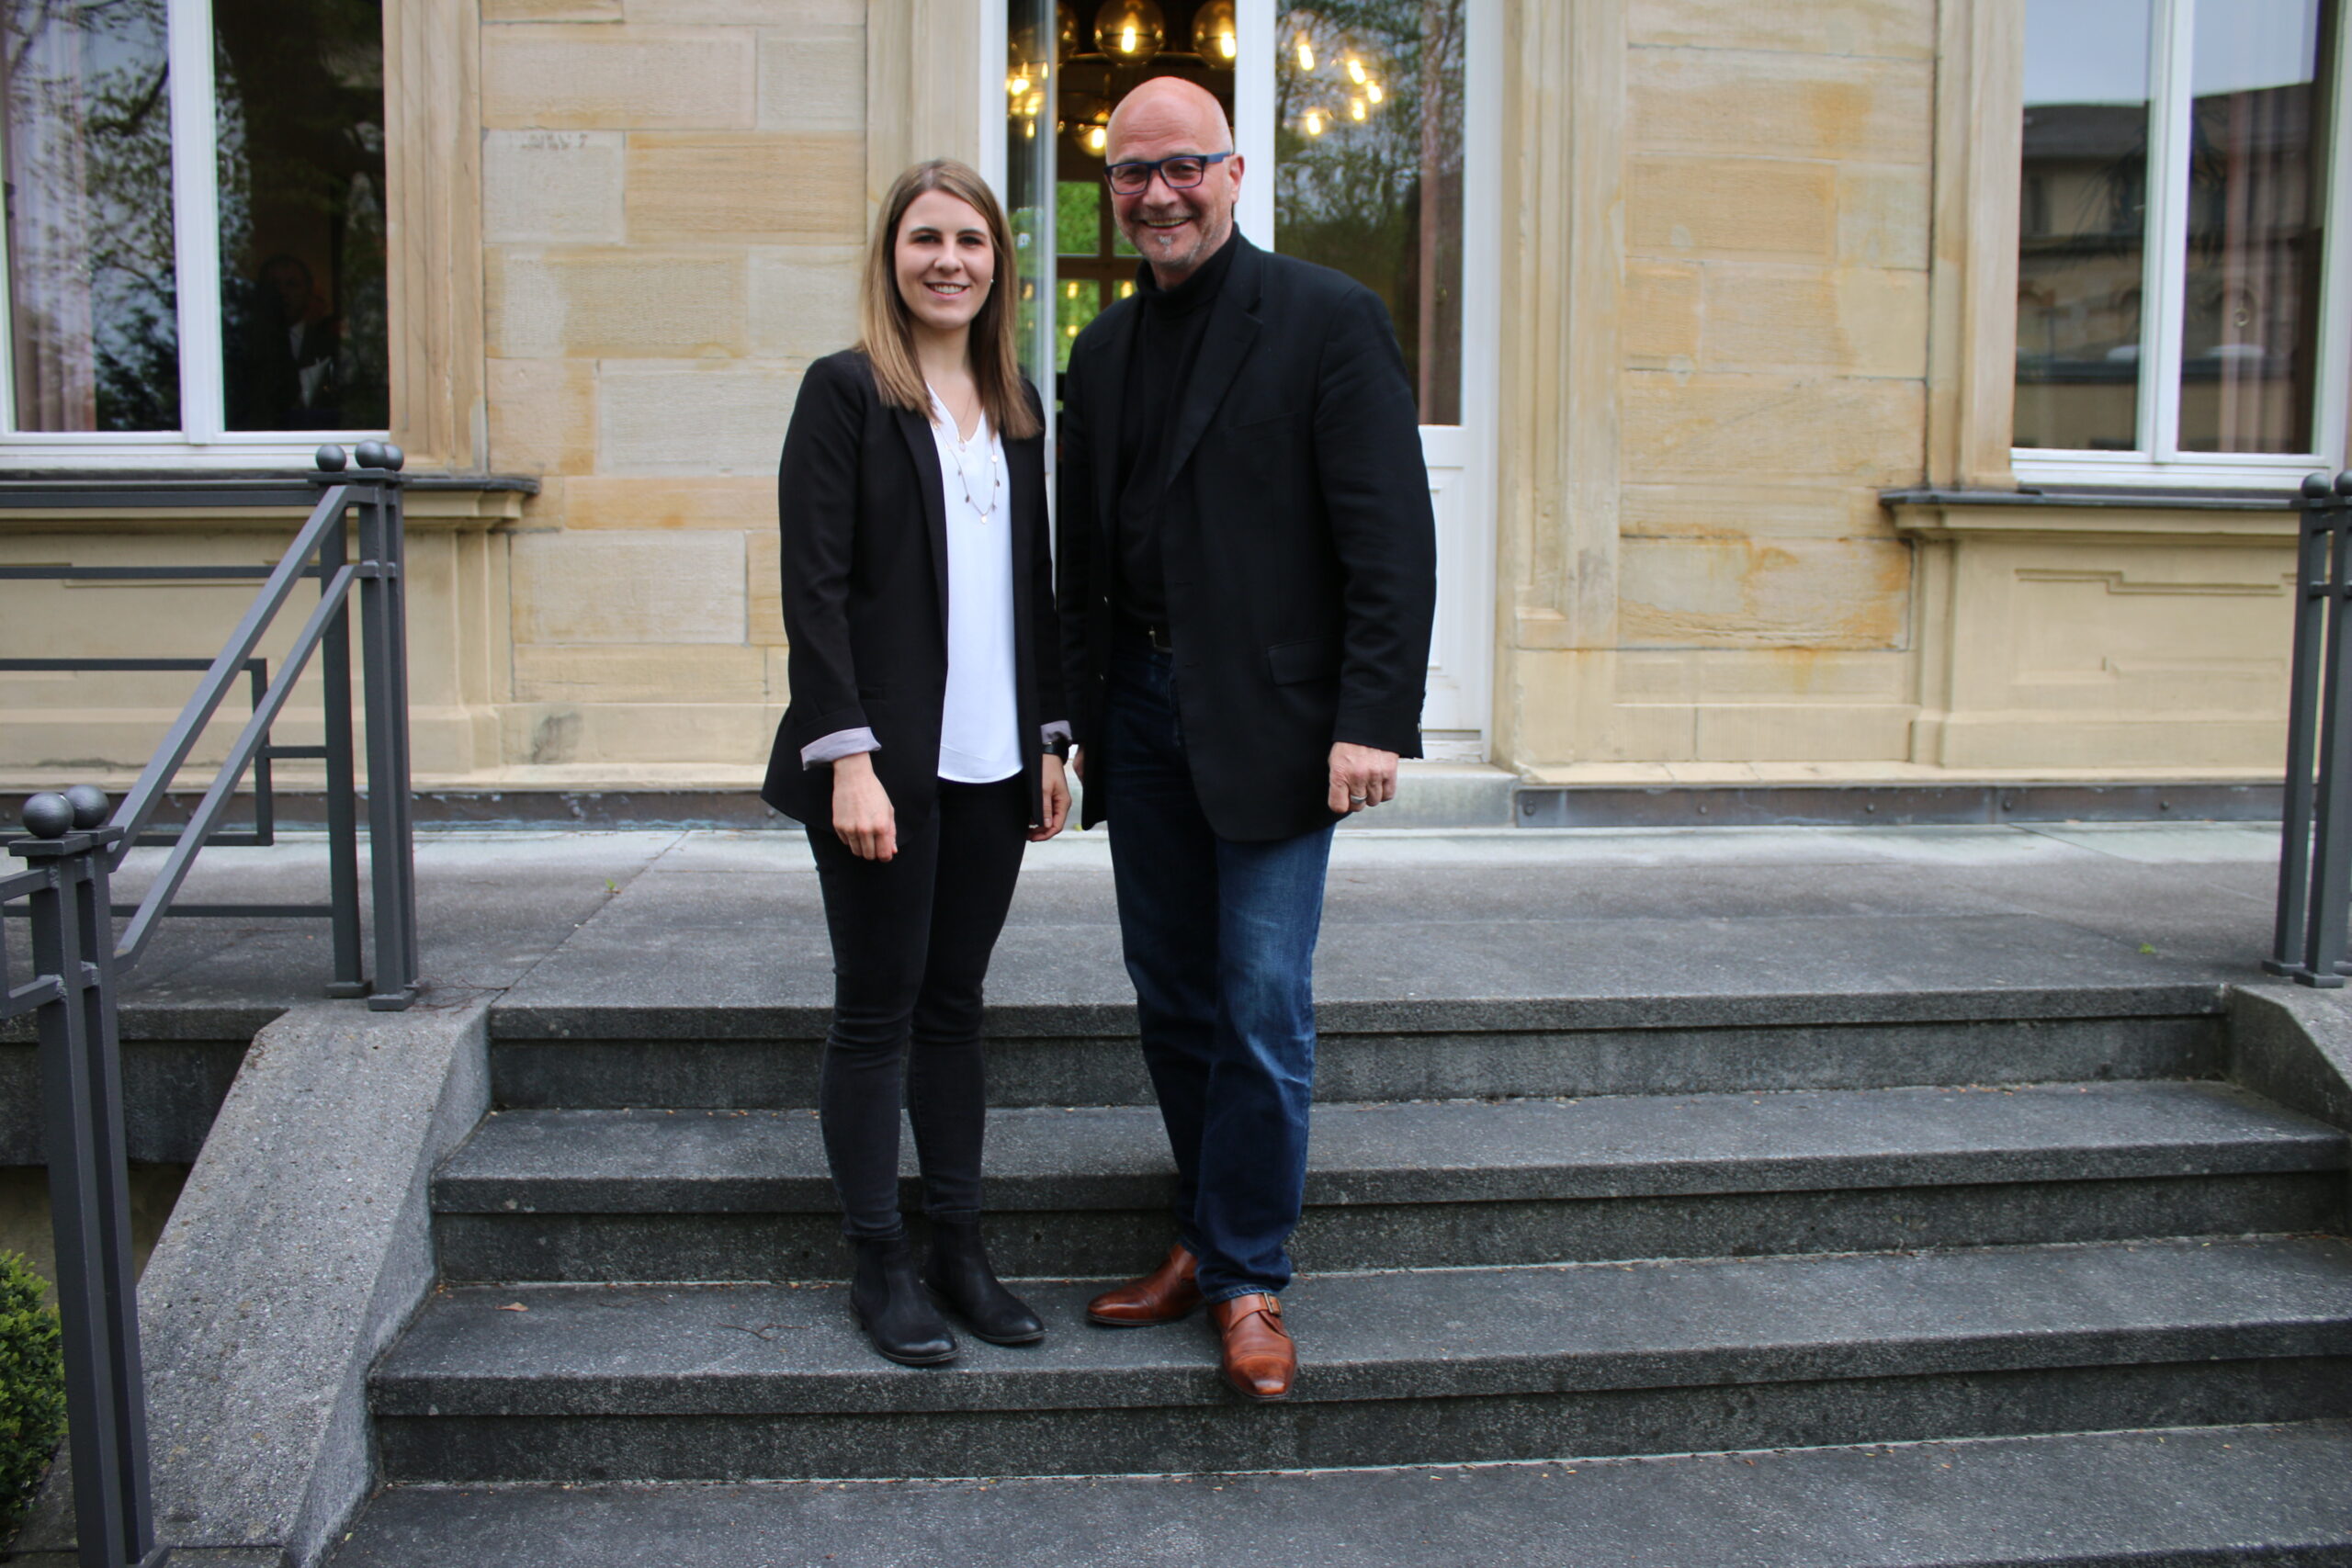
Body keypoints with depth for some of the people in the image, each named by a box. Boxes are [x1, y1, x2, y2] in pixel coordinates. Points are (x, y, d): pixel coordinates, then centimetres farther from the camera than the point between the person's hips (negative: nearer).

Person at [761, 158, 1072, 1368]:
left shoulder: (1014, 402, 13)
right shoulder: (846, 390, -4)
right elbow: (812, 586, -10)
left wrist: (1050, 740, 10)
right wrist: (850, 756, -17)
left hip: (991, 760, 5)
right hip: (885, 757, -5)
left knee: (955, 1005, 12)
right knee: (876, 1010, 4)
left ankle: (960, 1253, 22)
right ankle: (879, 1267, 17)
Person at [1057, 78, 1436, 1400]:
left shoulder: (1327, 320, -5)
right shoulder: (1104, 350, 13)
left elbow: (1393, 538, -11)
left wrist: (1375, 722, -18)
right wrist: (1081, 717, 12)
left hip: (1271, 722, -6)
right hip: (1141, 711, 6)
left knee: (1262, 1009, -2)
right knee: (1174, 998, 13)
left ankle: (1247, 1275, 14)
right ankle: (1214, 1240, 29)